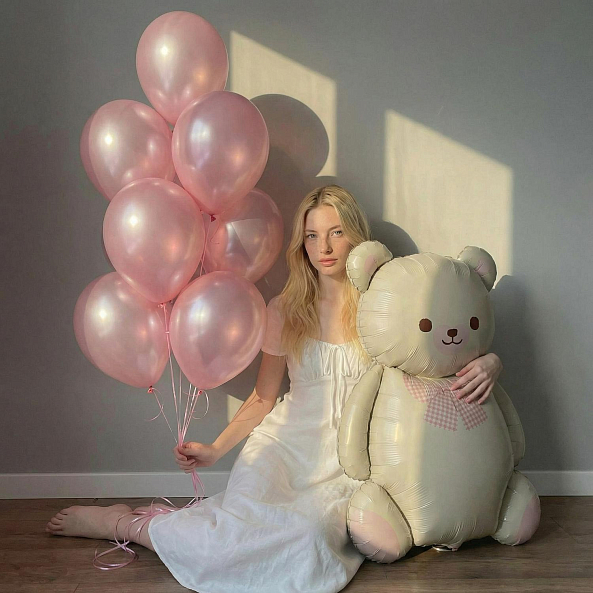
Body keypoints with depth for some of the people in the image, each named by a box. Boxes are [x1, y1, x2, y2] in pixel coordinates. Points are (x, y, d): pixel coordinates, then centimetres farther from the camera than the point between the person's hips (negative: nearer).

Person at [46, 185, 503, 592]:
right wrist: (215, 449, 3)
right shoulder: (285, 310, 6)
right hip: (287, 443, 1)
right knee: (244, 521, -31)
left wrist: (487, 365, -19)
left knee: (312, 535, -33)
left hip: (348, 463, 0)